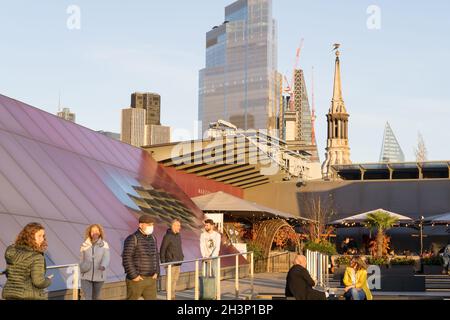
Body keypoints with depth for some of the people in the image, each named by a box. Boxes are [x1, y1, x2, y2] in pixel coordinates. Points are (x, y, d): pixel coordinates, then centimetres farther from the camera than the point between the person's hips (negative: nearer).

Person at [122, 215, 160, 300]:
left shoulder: (153, 238, 10)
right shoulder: (132, 239, -12)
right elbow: (126, 259, -16)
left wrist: (156, 272, 8)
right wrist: (133, 276, -17)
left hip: (151, 279, 6)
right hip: (136, 279, -6)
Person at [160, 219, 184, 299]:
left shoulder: (178, 236, 11)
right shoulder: (167, 236, -12)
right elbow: (162, 250, -11)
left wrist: (181, 256, 11)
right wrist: (163, 262, -11)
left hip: (178, 263, 8)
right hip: (170, 263, -8)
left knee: (175, 280, 11)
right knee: (170, 281, -5)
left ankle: (173, 296, 18)